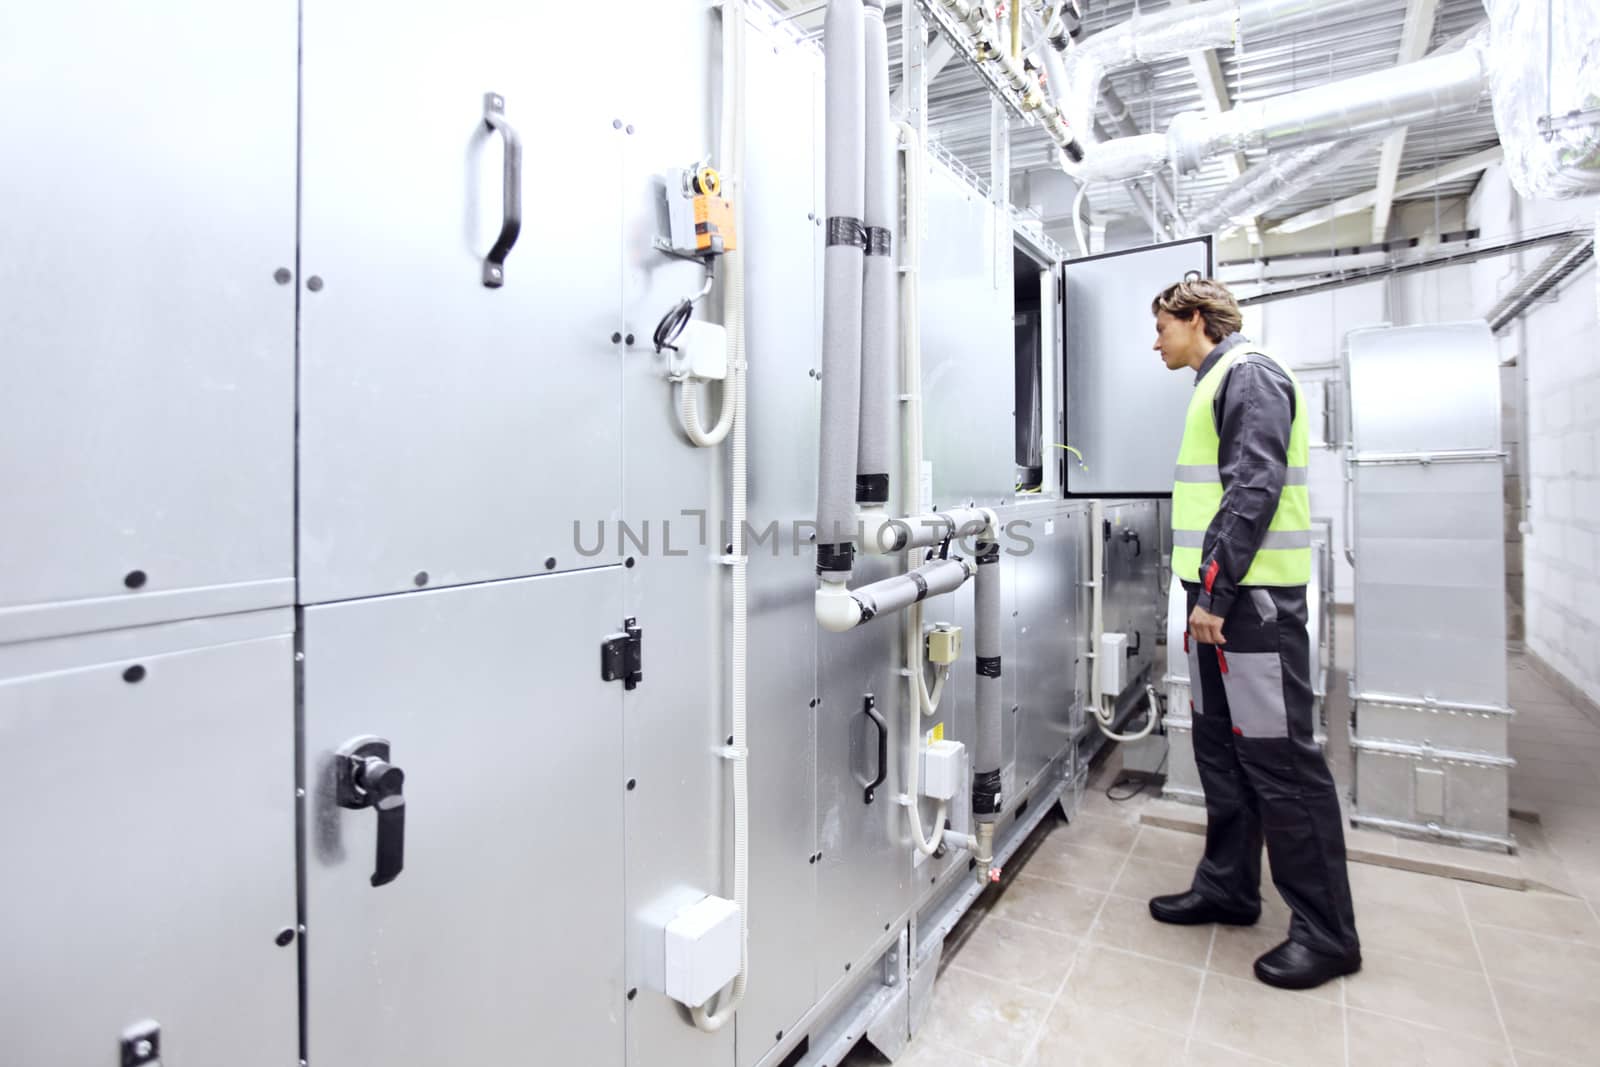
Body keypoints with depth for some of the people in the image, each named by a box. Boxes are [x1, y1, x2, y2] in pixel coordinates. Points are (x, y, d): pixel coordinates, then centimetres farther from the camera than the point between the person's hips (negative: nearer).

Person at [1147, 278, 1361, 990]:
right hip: (1218, 598, 10)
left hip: (1252, 599, -10)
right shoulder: (1216, 384, 21)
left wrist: (1215, 591, -21)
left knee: (1280, 761, -3)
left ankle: (1326, 932, 10)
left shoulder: (1249, 374, -8)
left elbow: (1254, 488, -19)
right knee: (1222, 751, 15)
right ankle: (1227, 886, 28)